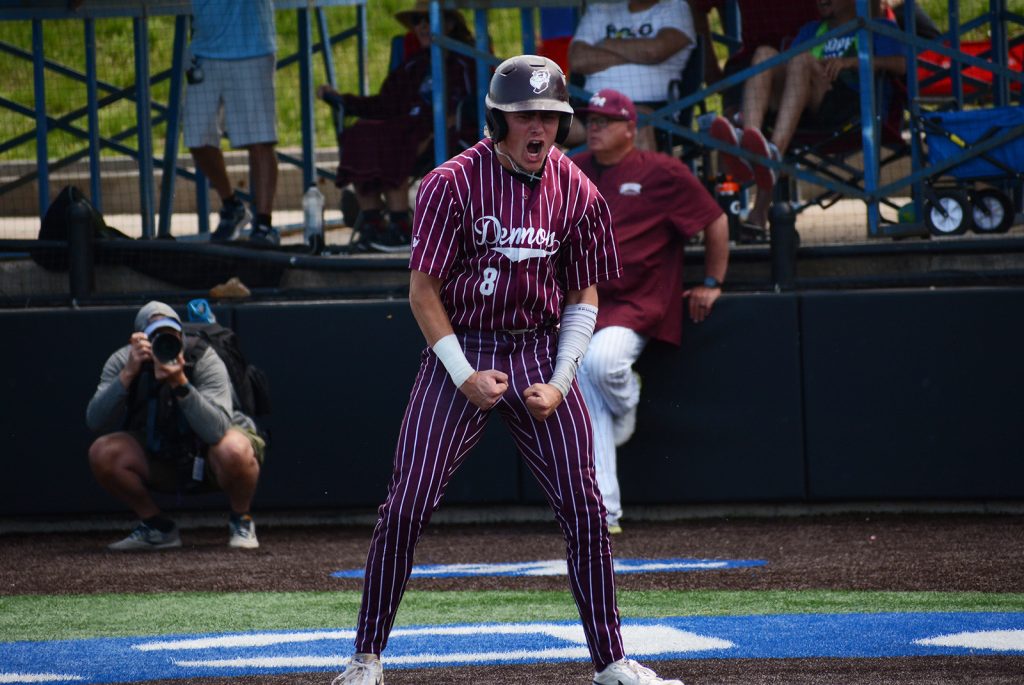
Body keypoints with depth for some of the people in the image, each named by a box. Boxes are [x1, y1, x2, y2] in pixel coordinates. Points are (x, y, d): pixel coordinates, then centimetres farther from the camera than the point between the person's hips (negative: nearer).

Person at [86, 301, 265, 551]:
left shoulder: (204, 360, -26)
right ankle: (157, 528, 0)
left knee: (234, 451, -38)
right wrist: (128, 373, -38)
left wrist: (180, 383, -48)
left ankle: (241, 521, -6)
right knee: (101, 452, -21)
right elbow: (95, 422, -29)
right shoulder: (123, 361, -17)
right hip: (160, 459, 3)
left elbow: (216, 430, -40)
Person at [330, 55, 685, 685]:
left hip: (541, 356, 3)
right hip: (460, 351, -3)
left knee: (585, 510, -2)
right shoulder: (452, 183, -10)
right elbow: (424, 290, -7)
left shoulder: (577, 192, 0)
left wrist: (559, 384, -5)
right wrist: (465, 376, -13)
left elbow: (584, 298, 7)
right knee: (407, 507, -7)